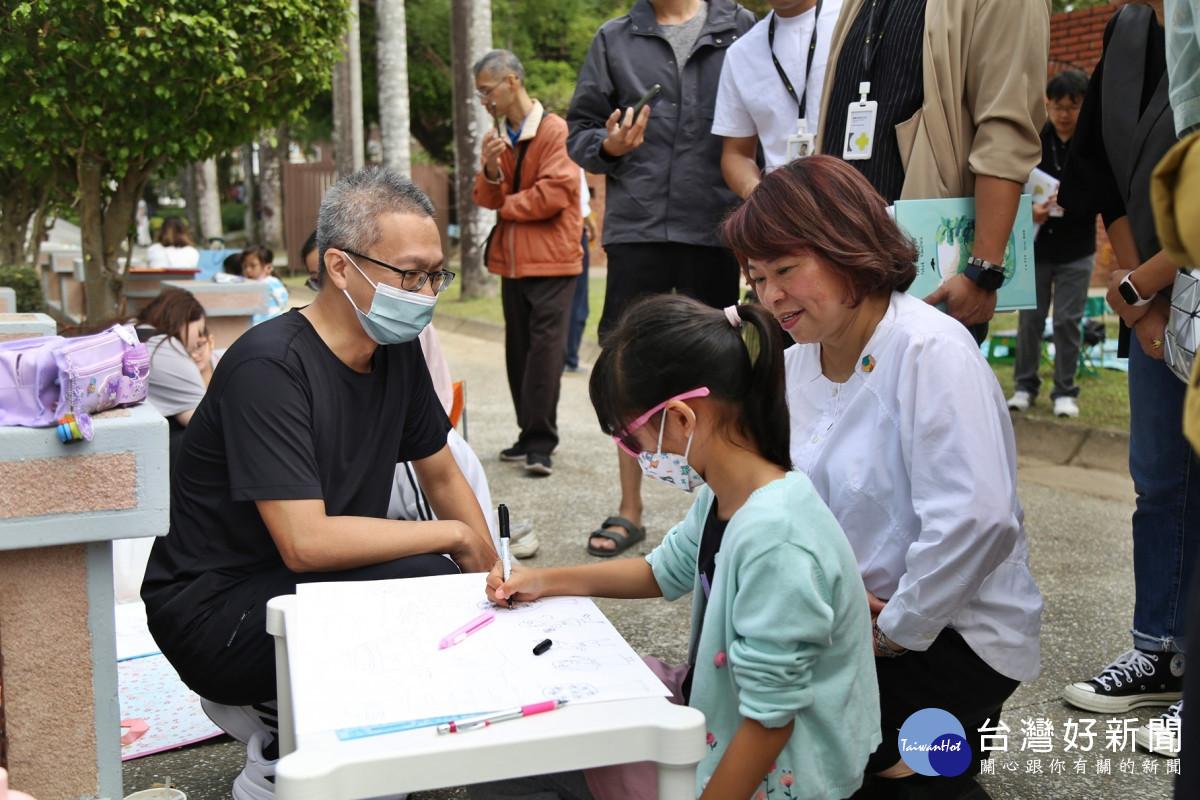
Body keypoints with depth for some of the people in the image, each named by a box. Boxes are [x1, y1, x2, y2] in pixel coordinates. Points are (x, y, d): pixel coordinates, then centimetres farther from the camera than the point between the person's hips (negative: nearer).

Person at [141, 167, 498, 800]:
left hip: (310, 583, 8)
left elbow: (443, 479, 12)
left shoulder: (397, 350, 1)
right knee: (429, 585, -28)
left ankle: (270, 708, 6)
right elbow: (306, 543, -31)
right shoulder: (269, 365, -24)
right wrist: (454, 536, -21)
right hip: (214, 609, -8)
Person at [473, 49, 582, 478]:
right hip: (513, 259, 8)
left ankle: (540, 442, -9)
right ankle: (530, 435, 18)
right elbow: (487, 198, 12)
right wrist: (491, 168, -10)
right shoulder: (500, 137, 15)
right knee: (518, 348, 10)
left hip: (551, 258, -8)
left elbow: (554, 192, -17)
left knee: (545, 344, -10)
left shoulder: (554, 129, -9)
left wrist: (507, 206, -3)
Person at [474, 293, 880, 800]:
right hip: (713, 705, 9)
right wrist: (543, 582, 14)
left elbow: (770, 720, -27)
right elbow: (665, 571, 17)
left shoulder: (775, 540, -32)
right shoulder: (723, 498, -3)